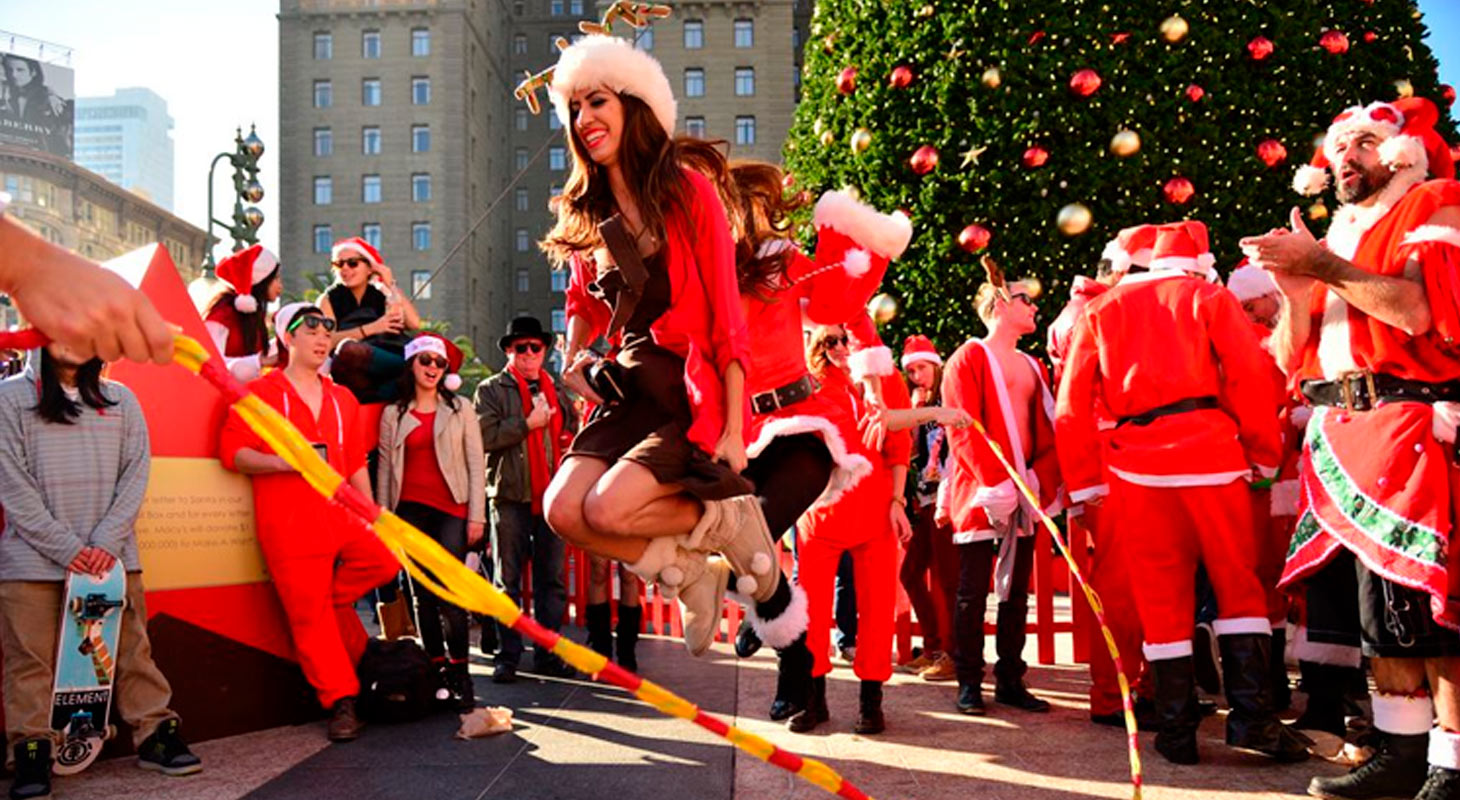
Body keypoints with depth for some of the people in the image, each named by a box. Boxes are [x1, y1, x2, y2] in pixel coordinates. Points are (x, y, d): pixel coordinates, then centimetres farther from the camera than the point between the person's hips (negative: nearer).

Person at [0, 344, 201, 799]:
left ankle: (155, 736, 10)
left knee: (133, 649, 3)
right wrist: (67, 547, -11)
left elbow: (136, 472, 6)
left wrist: (107, 541, -7)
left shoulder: (119, 400, 13)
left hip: (111, 554, 2)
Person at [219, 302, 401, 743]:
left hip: (342, 518, 5)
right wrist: (284, 462, -18)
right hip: (290, 527, -4)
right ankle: (342, 704, 6)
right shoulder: (260, 393, 3)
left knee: (385, 557, -19)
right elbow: (231, 452, -3)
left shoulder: (342, 399, 19)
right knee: (310, 616, -4)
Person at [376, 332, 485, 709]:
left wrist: (476, 515, -3)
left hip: (451, 509, -2)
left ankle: (459, 671, -5)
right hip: (410, 510, 2)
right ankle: (438, 670, 12)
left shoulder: (459, 409, 9)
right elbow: (384, 467, 11)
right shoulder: (394, 414, 12)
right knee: (424, 593, 4)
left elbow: (475, 463, 5)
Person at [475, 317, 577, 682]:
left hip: (552, 494, 4)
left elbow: (572, 430, 28)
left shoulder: (557, 390, 18)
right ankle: (508, 656, 7)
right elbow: (485, 436, -10)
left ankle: (548, 653, 13)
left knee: (552, 579, 5)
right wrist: (528, 423, -11)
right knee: (508, 580, 2)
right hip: (510, 495, -3)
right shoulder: (491, 390, 4)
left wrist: (570, 444, 8)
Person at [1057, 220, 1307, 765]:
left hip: (1134, 458, 2)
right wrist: (1265, 454, 7)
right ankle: (1251, 716, -1)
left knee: (1161, 593, 5)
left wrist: (1084, 480, 11)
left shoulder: (1102, 309, 16)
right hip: (1207, 445, -2)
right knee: (1237, 579, 6)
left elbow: (1073, 401, 10)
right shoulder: (1209, 296, 9)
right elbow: (1248, 377, -1)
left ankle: (1177, 731, 6)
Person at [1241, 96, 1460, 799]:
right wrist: (1295, 288, 0)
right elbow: (1289, 360, 16)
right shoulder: (1334, 236, 22)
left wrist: (1324, 267, -12)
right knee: (1374, 603, 7)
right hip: (1340, 436, 6)